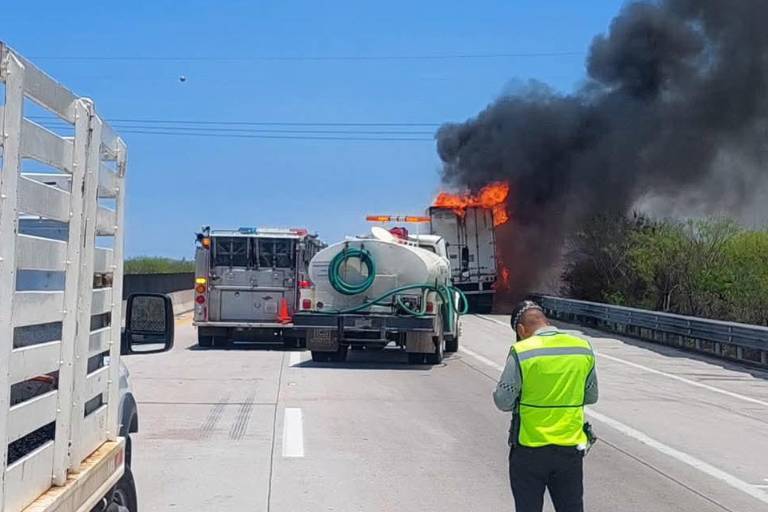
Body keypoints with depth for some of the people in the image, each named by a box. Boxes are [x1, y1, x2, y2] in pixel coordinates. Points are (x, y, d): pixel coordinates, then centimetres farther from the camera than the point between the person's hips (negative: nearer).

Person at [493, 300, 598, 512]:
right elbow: (591, 396, 9)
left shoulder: (521, 352, -14)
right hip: (571, 447, 4)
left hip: (529, 449, -3)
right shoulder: (584, 348, -1)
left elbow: (503, 401, -11)